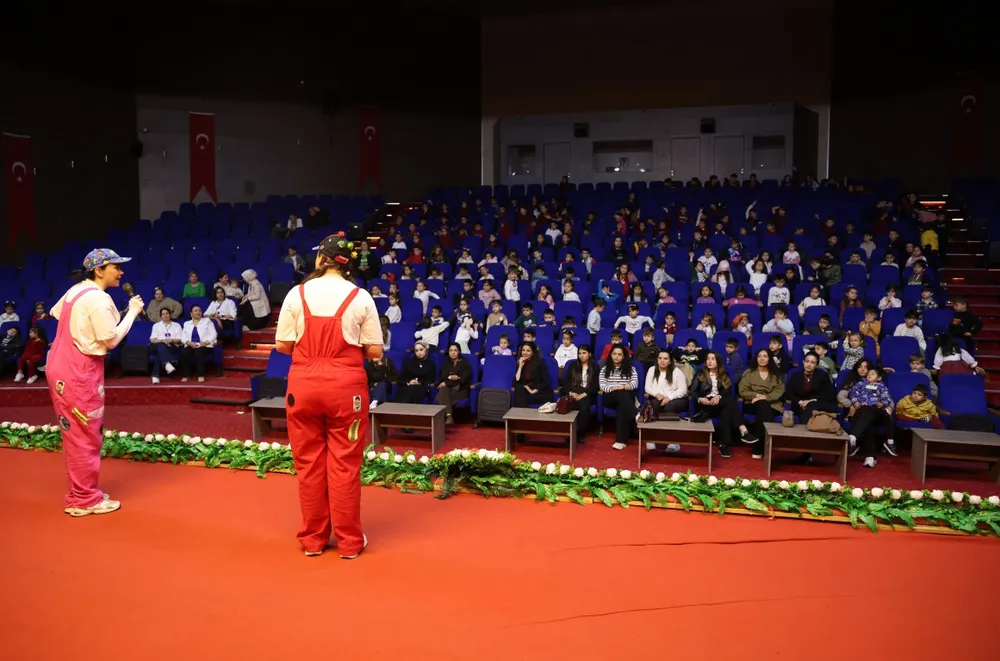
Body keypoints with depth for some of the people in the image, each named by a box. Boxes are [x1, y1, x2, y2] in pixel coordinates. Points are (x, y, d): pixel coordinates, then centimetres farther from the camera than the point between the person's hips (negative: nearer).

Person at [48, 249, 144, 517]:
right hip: (78, 372, -10)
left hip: (61, 366, 10)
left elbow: (55, 313, 21)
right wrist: (132, 312, -10)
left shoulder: (76, 290, 9)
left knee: (76, 434, 17)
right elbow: (112, 340, -17)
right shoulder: (98, 298, -18)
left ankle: (81, 493, 27)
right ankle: (84, 499, 9)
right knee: (85, 436, 0)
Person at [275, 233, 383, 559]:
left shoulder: (297, 294, -1)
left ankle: (313, 539, 22)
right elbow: (375, 351, -3)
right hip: (345, 385, -1)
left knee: (308, 463, 11)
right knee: (344, 464, 6)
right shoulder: (360, 297, -3)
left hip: (303, 383, 1)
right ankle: (349, 541, 16)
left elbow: (282, 345, 1)